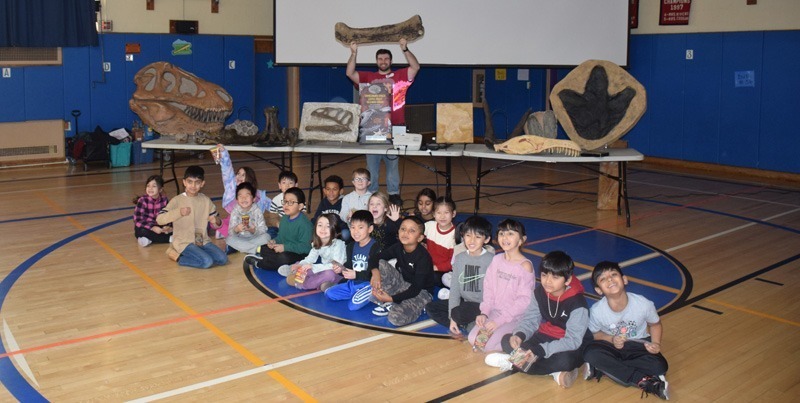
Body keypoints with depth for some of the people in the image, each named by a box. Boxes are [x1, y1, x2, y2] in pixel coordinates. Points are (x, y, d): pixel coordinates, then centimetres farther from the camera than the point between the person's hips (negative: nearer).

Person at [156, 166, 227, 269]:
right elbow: (159, 219, -18)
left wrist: (216, 221, -13)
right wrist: (178, 212, -32)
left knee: (222, 259, -14)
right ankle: (177, 256, -4)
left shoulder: (206, 200, 6)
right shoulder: (177, 200, -7)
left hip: (203, 241, 6)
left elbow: (216, 224, 12)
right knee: (207, 262, -26)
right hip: (184, 242, -6)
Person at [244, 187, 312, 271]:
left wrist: (285, 247, -26)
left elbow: (304, 247, -25)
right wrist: (274, 241, -4)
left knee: (284, 258, -36)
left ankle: (258, 263, -20)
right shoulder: (284, 218, 7)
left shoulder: (304, 224, -21)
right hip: (284, 249, 9)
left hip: (298, 253, -9)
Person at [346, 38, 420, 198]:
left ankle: (394, 193, 13)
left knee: (392, 163, 6)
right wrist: (354, 54, -10)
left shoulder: (400, 76, 8)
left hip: (394, 128, -1)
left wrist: (405, 50, -14)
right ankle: (370, 194, 13)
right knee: (372, 162, 5)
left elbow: (415, 67, -3)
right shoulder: (368, 77, 11)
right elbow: (350, 73, 2)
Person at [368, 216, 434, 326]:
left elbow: (416, 288, -25)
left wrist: (391, 298, -32)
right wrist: (375, 272, -26)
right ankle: (387, 304, -8)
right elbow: (375, 258, -2)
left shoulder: (423, 257, -24)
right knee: (380, 264, -14)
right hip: (402, 285, 7)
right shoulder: (398, 247, -7)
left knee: (396, 318, -33)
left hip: (421, 292, -6)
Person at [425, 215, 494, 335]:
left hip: (482, 306, -7)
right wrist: (452, 318, -5)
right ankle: (467, 326, -9)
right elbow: (455, 287, 2)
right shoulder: (459, 258, 4)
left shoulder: (491, 260, -14)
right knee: (431, 307, -4)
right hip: (464, 302, 7)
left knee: (459, 313, -34)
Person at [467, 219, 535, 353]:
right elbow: (488, 289, 6)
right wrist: (484, 313, -7)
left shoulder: (525, 265, -15)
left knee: (489, 345, -21)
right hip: (495, 312, 6)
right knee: (473, 339, -10)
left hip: (516, 317, -6)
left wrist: (500, 320, -19)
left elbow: (524, 300, -18)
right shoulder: (497, 259, 3)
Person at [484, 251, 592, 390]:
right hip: (547, 337, 7)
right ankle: (555, 372, -20)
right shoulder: (539, 293, -6)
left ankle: (516, 363, -22)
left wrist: (539, 351, -41)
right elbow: (530, 320, -6)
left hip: (572, 346, -6)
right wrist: (519, 335, -30)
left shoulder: (577, 303, -25)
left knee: (565, 360, -41)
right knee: (507, 340, -11)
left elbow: (573, 340, -30)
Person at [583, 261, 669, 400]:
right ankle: (643, 380, -27)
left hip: (638, 345, 0)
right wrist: (611, 339, -22)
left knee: (659, 366, -29)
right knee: (591, 353, -32)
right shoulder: (597, 310, -22)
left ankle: (602, 368, -21)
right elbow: (595, 334, -2)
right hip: (612, 346, 0)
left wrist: (656, 344, -18)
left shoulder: (644, 304, -21)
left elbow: (655, 324, 1)